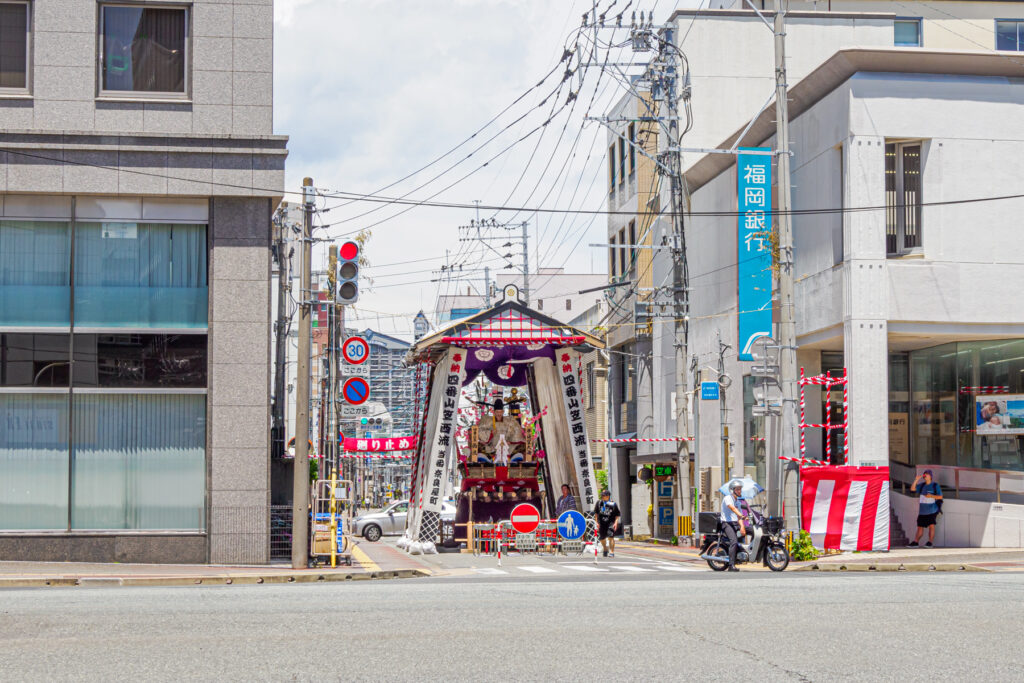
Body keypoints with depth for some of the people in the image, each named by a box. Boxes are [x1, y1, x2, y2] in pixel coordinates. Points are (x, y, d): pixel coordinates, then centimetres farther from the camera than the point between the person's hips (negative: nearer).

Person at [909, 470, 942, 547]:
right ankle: (916, 542, 14)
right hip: (922, 511, 5)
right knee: (920, 526, 9)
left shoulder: (935, 486, -2)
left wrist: (932, 496, -19)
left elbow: (940, 497, -3)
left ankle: (930, 542, -12)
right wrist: (916, 479, 0)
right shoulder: (922, 485, 13)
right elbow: (913, 488, 10)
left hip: (932, 511, -5)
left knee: (931, 525, -14)